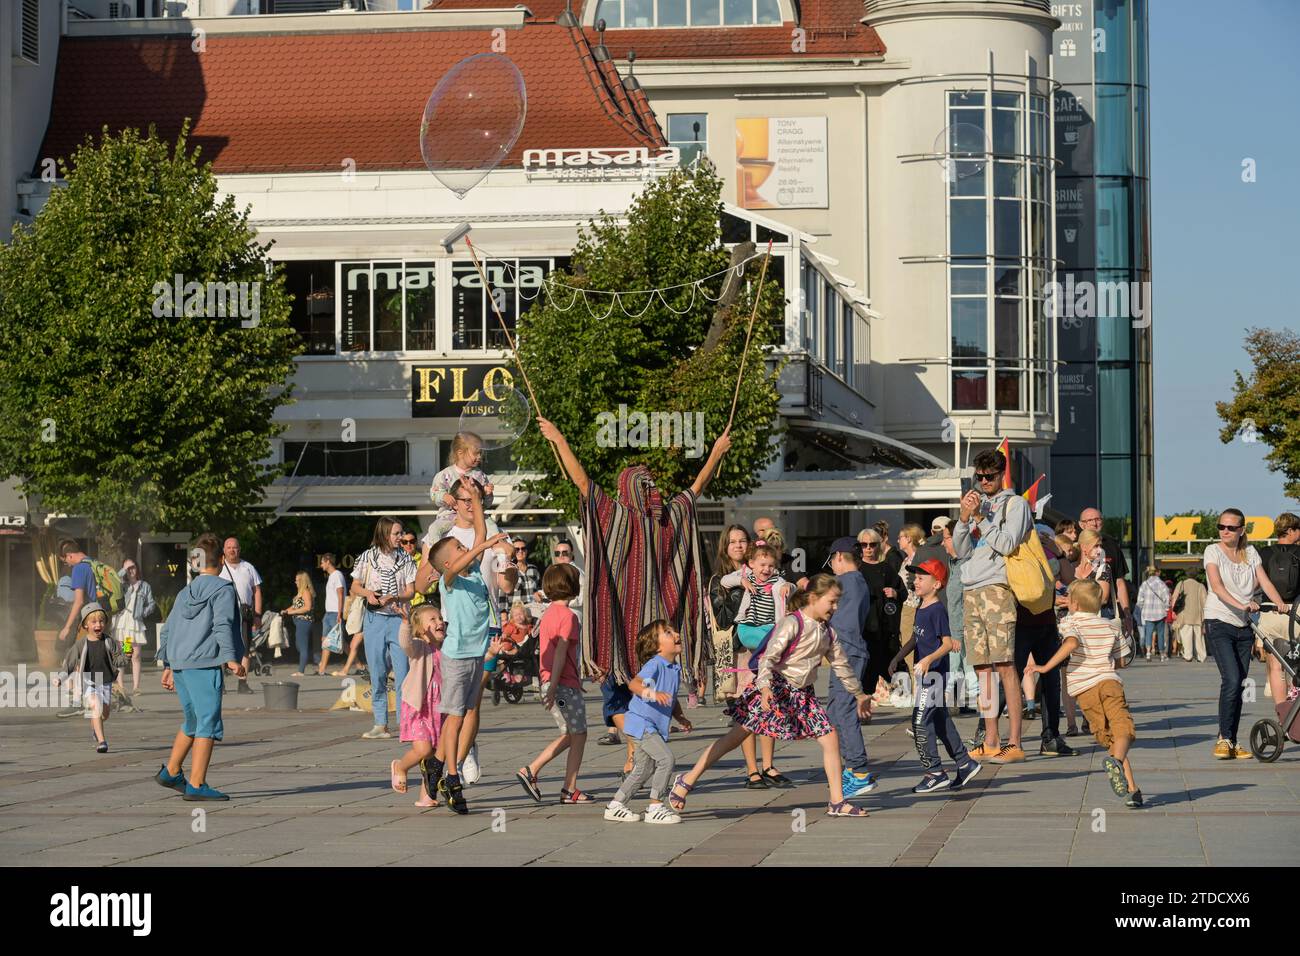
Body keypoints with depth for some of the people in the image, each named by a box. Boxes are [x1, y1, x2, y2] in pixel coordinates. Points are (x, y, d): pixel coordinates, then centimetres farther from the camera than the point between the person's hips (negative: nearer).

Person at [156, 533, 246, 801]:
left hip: (179, 665, 8)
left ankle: (171, 771, 29)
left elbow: (167, 630, 22)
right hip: (204, 664, -8)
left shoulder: (185, 593, 20)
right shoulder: (224, 589, -1)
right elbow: (222, 625, -15)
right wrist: (231, 658, -20)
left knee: (192, 721, 23)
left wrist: (168, 666, 29)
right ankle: (196, 785, -10)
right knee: (208, 724, -6)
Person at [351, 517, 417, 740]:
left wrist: (393, 598, -16)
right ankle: (380, 724, 7)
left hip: (399, 619, 0)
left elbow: (410, 591, 3)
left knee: (403, 673, -8)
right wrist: (367, 592, -11)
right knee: (377, 674, 2)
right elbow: (354, 588, 11)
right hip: (374, 619, 0)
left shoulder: (404, 559, 6)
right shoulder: (368, 557, 5)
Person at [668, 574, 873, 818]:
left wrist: (859, 695, 30)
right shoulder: (792, 623, -15)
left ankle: (837, 803, 5)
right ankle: (686, 781, 0)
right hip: (776, 688, -7)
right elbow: (769, 657, -25)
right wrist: (765, 687, -40)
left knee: (831, 739, -3)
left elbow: (841, 664, 22)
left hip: (803, 694, 7)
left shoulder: (827, 631, 9)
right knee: (735, 736, -7)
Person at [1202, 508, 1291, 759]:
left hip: (1244, 626, 5)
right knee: (1232, 680, -18)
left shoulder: (1250, 552, 11)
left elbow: (1265, 582, 1)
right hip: (1219, 623, -5)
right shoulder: (1213, 551, -3)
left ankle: (1231, 741, 10)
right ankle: (1224, 738, -10)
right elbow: (1217, 586, -17)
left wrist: (1281, 604, -18)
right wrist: (1240, 605, -32)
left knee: (1239, 686, 4)